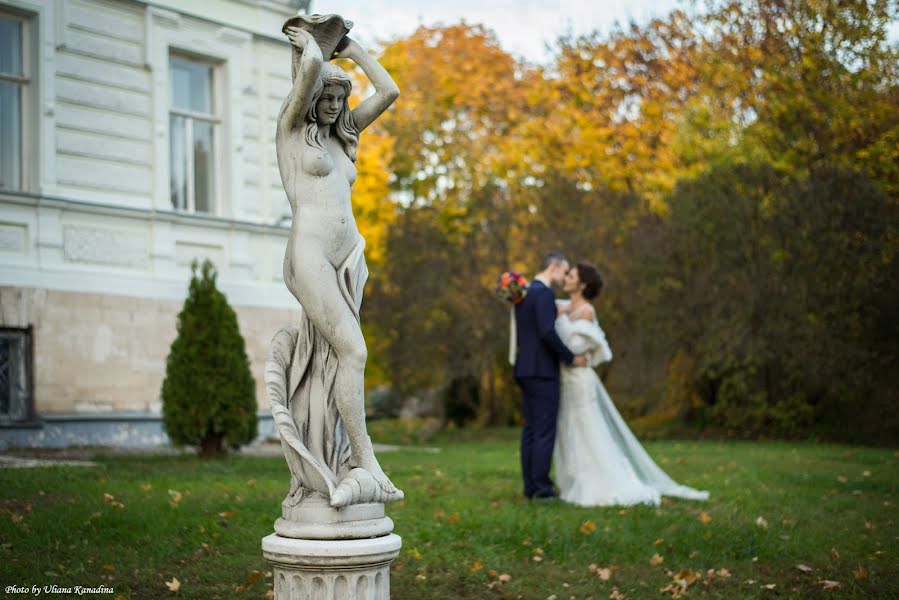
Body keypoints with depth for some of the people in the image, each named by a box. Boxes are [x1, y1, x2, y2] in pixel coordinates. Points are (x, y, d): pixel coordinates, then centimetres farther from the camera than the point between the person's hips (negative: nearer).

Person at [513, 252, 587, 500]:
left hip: (526, 370, 9)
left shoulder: (524, 293, 17)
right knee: (545, 431, -6)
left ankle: (531, 486, 12)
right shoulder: (544, 293, -14)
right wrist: (571, 357, -13)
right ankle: (542, 488, -4)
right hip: (542, 371, -9)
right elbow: (547, 333, -23)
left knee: (531, 430, 10)